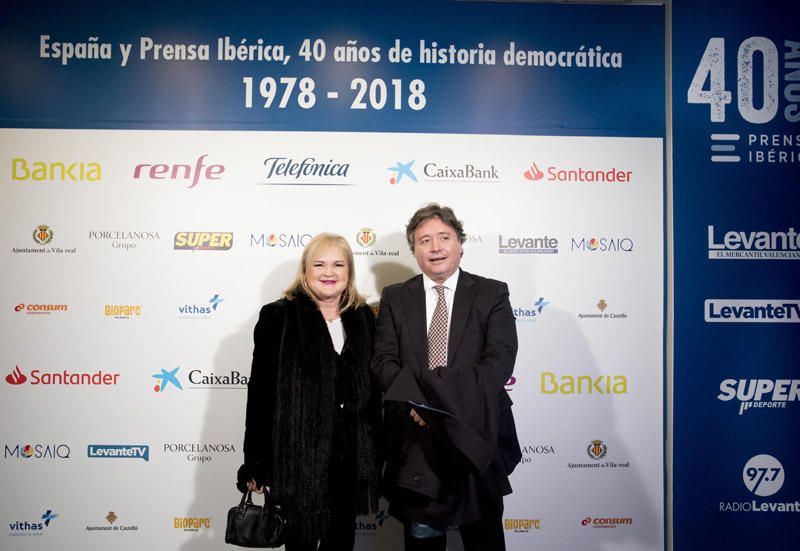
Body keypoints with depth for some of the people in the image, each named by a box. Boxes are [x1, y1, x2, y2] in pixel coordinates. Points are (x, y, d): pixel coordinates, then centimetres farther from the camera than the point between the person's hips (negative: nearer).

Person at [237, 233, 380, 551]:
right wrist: (256, 463, -8)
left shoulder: (363, 318, 6)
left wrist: (374, 453, 7)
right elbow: (260, 391, -6)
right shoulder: (279, 317, -5)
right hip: (299, 452, -3)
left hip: (352, 453, 4)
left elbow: (372, 389, 8)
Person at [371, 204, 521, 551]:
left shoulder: (492, 294, 1)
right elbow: (383, 360, -2)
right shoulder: (395, 298, 7)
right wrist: (414, 403, -20)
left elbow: (500, 360, -10)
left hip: (476, 436, -1)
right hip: (415, 438, 1)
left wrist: (447, 402, -22)